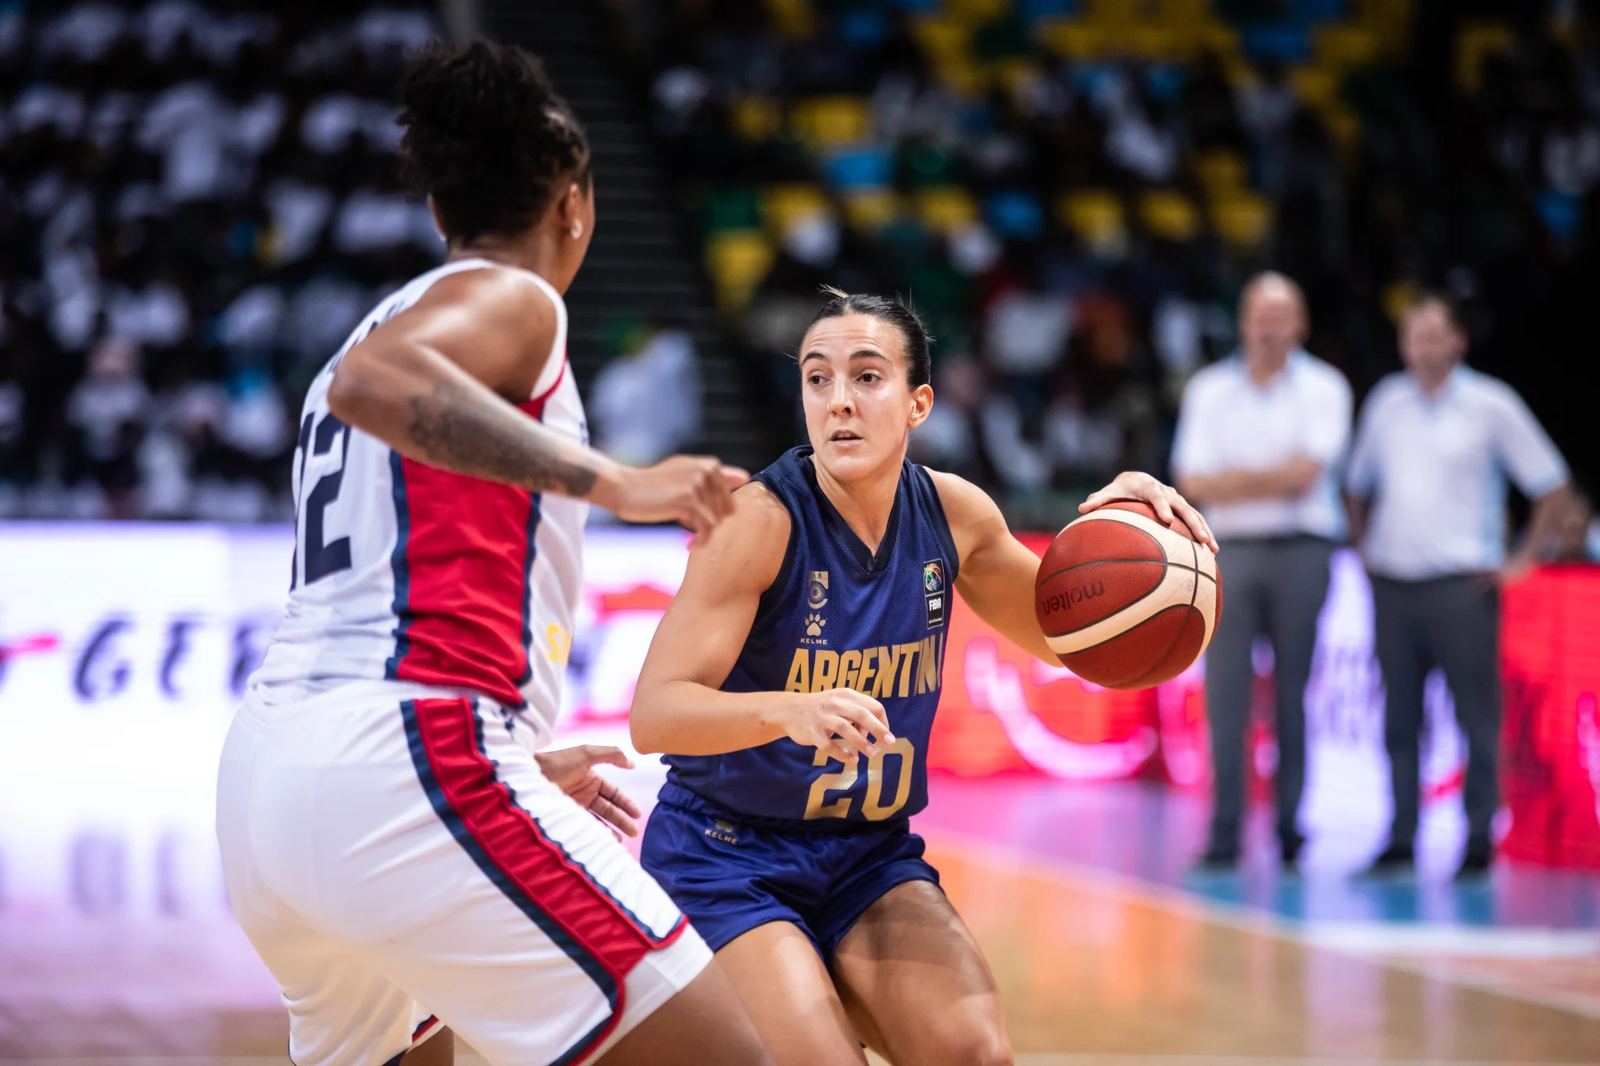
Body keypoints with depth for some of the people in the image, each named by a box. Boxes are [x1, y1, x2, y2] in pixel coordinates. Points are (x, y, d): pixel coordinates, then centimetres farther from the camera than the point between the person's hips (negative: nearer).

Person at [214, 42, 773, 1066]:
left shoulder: (393, 319, 29)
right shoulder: (511, 300, 2)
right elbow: (372, 380, -23)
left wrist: (520, 763, 43)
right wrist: (611, 481, -24)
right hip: (412, 760, -10)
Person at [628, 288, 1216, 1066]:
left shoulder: (953, 514, -4)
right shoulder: (761, 520, -20)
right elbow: (652, 714, -27)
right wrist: (787, 711, -46)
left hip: (869, 856, 5)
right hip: (726, 861, -5)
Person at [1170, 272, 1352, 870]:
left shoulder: (1324, 388, 4)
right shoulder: (1209, 390, 10)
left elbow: (1308, 473, -8)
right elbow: (1193, 483, 0)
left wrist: (1233, 477, -4)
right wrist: (1276, 478, -9)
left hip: (1302, 552, -1)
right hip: (1232, 552, 1)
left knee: (1294, 697, 0)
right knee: (1225, 697, -6)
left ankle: (1291, 832, 5)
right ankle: (1224, 836, -4)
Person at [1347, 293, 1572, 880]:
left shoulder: (1491, 405, -1)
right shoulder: (1387, 402, 12)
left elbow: (1553, 488, 2)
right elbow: (1359, 484, 26)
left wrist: (1522, 560, -3)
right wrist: (1365, 547, 16)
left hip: (1462, 583, -4)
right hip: (1392, 584, 4)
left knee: (1477, 718, -4)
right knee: (1398, 718, 5)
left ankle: (1479, 842, 0)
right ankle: (1401, 841, 9)